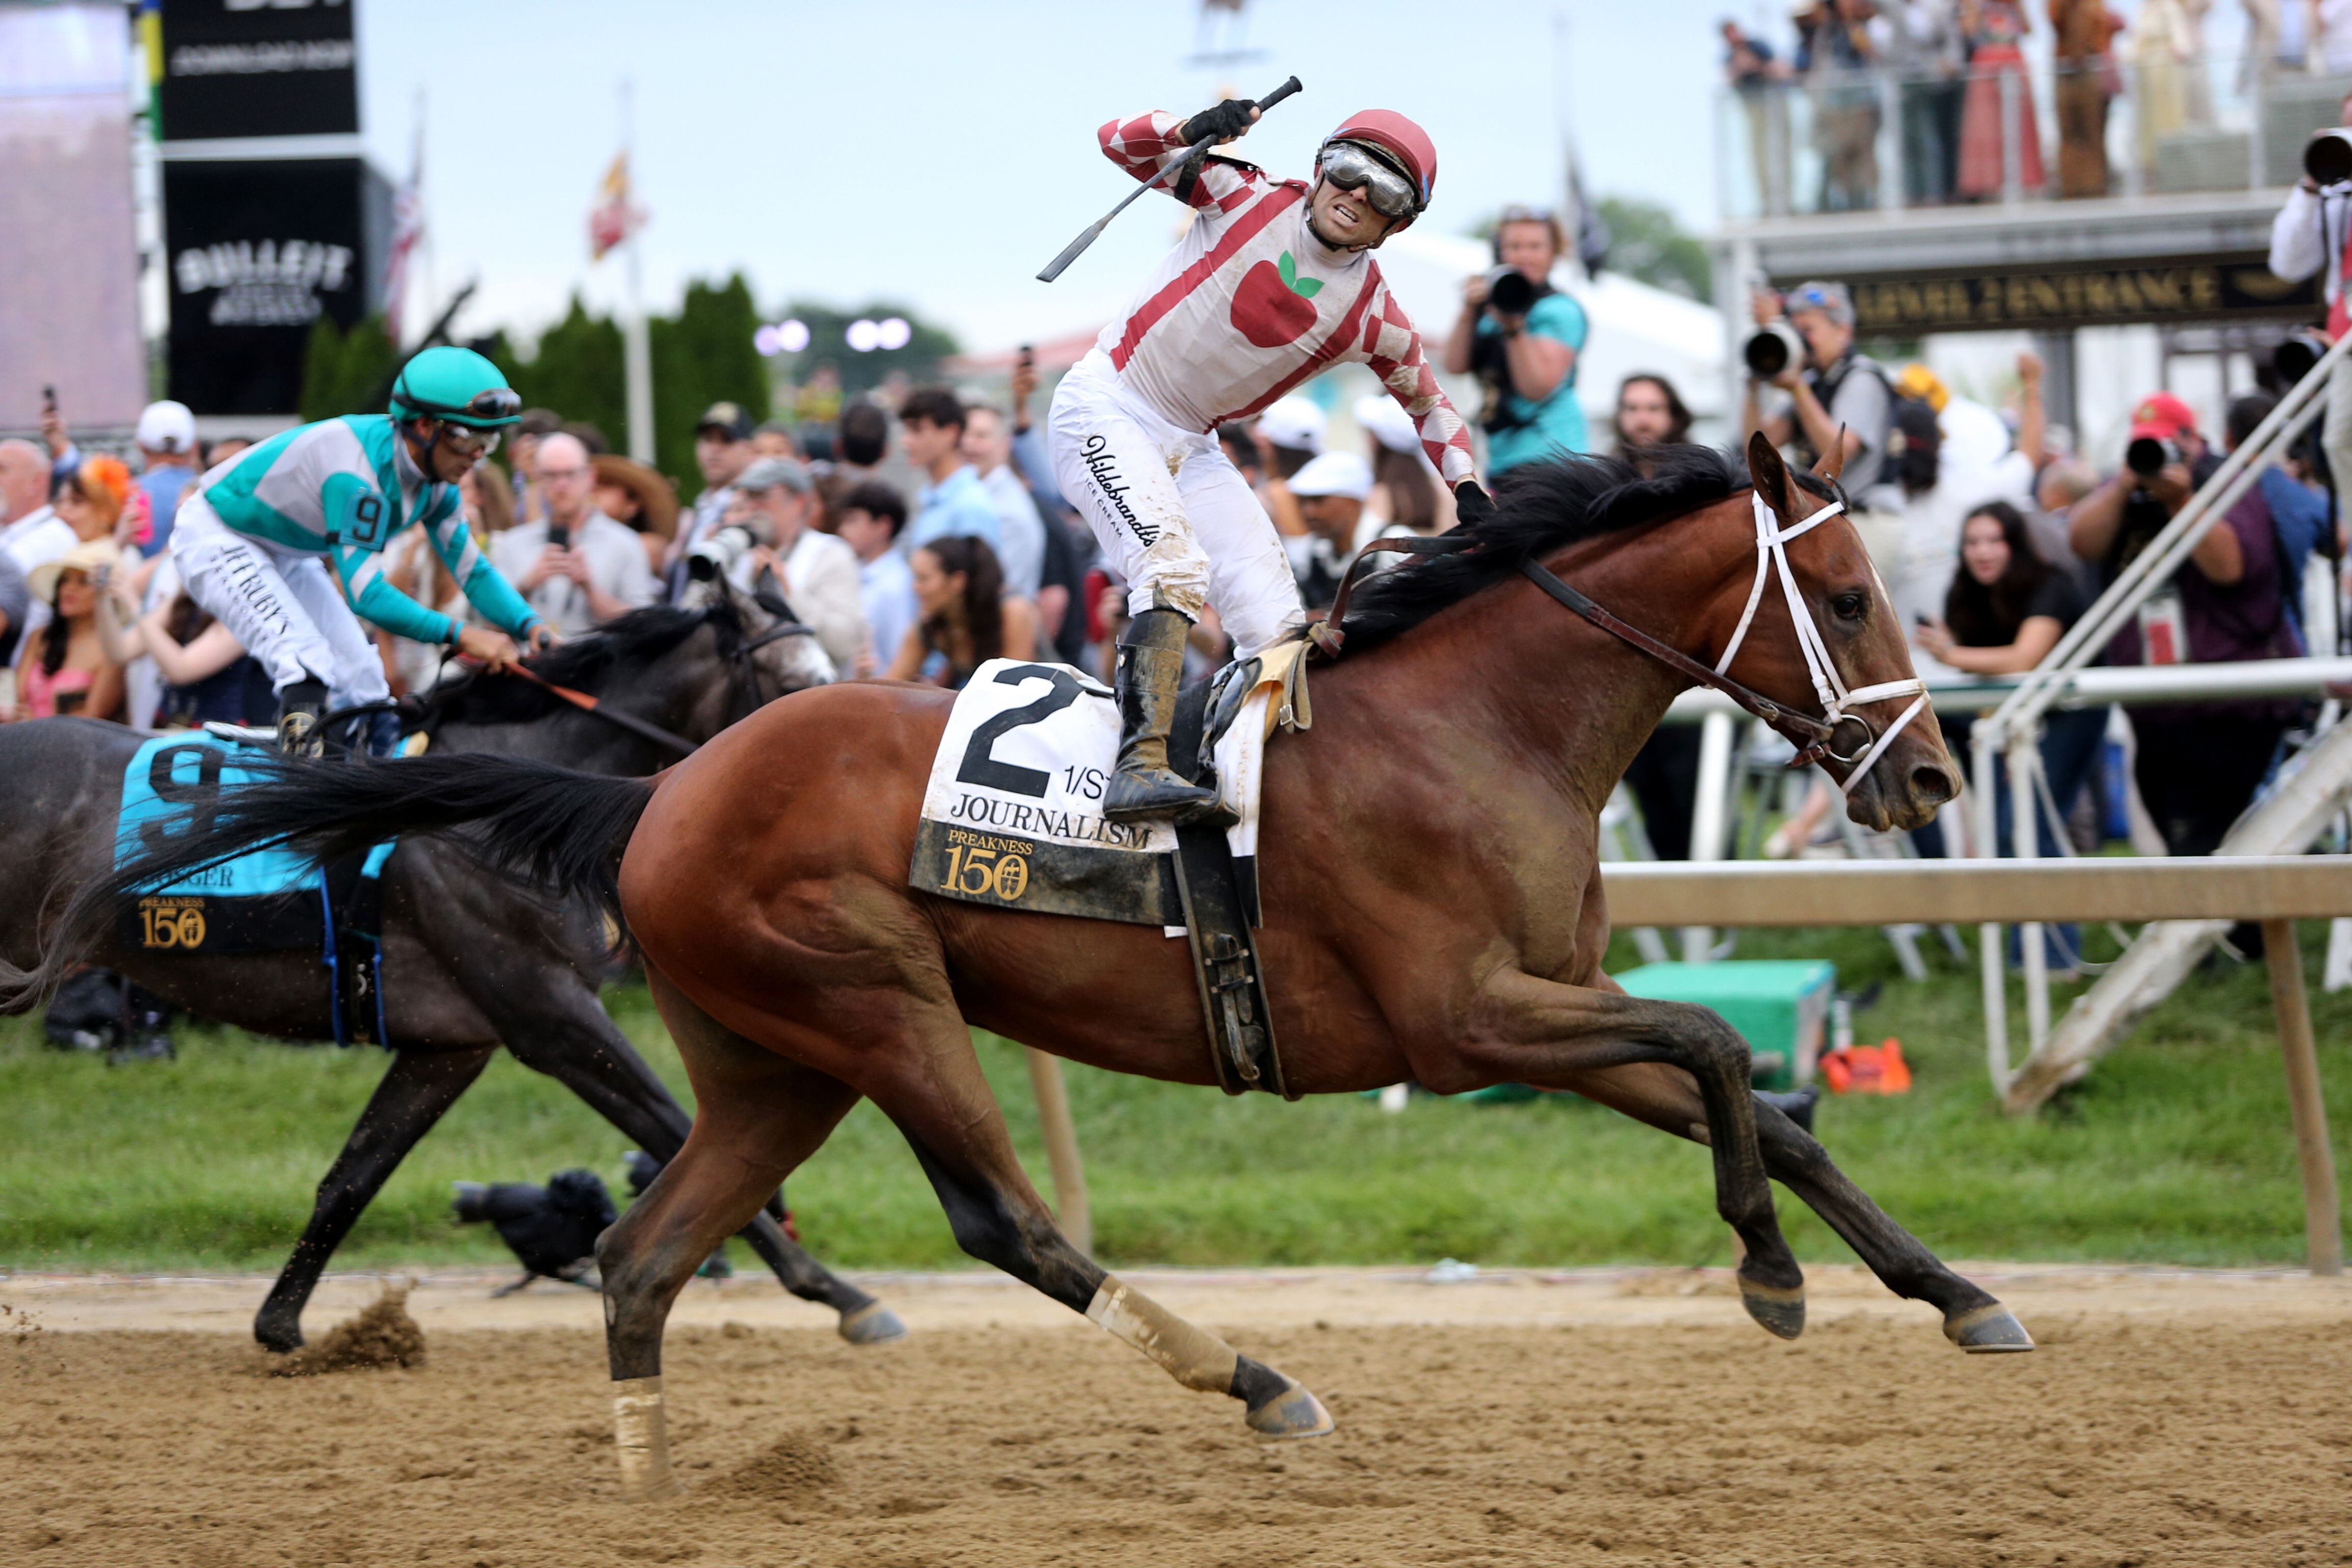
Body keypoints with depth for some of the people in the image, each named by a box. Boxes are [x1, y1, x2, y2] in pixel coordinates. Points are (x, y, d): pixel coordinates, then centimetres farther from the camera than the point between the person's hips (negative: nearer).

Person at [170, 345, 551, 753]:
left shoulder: (436, 482, -10)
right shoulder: (357, 472, -38)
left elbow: (472, 569, -1)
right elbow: (365, 593, -39)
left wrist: (530, 624, -19)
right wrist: (460, 636, -42)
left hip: (285, 557, 9)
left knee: (360, 673, 5)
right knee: (308, 667, -28)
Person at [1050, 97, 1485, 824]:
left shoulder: (1372, 317, -1)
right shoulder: (1250, 198, -9)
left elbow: (1430, 403, 13)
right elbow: (1120, 142, -10)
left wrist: (1469, 492, -2)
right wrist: (1192, 131, -29)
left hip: (1192, 449, 6)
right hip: (1106, 406, -6)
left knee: (1279, 628, -5)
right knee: (1176, 569, -28)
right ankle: (1140, 766, -39)